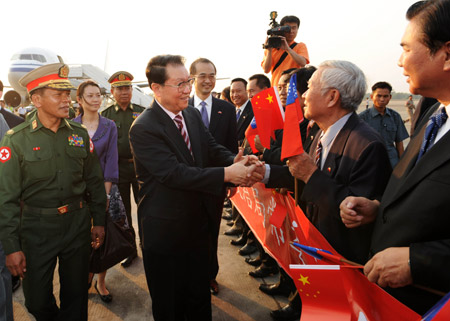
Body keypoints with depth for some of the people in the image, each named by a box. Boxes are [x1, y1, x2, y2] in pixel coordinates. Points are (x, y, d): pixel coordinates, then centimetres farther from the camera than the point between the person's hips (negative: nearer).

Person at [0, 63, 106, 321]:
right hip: (37, 228, -2)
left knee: (76, 295, 14)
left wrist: (99, 221, 8)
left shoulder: (80, 134, 0)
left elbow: (94, 181, 7)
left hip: (78, 224, 2)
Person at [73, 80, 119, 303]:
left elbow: (111, 160, -4)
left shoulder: (109, 127, 0)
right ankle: (87, 273, 32)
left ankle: (100, 281, 21)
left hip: (103, 187, 0)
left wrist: (105, 192, -12)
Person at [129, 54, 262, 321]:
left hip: (197, 224, 7)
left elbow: (213, 149, 2)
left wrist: (236, 161, -21)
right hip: (164, 231, -6)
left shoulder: (192, 115, 3)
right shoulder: (144, 129, -21)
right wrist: (226, 174, -33)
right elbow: (174, 173, -28)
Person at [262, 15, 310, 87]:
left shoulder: (300, 46, 10)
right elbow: (266, 70, 0)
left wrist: (287, 48, -13)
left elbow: (303, 63, -10)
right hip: (276, 87, 1)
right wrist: (269, 50, -8)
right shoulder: (272, 47, 10)